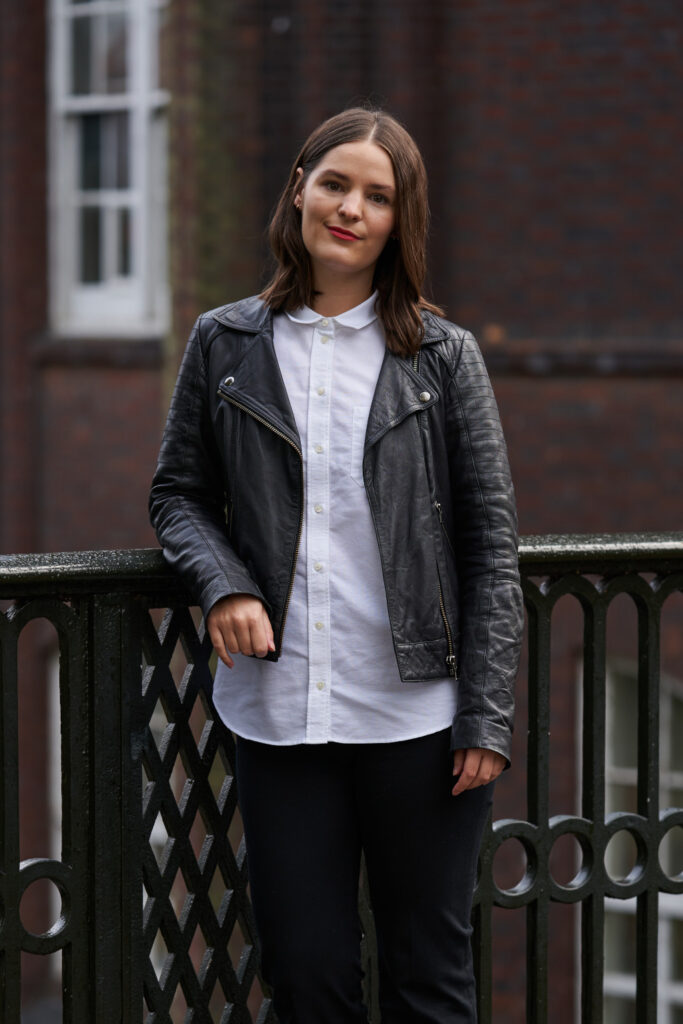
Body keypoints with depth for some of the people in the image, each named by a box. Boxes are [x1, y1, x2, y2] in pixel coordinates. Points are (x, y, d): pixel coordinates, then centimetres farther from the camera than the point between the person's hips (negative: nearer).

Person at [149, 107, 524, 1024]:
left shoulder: (443, 356, 2)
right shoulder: (225, 344, 6)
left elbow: (491, 544, 1)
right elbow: (178, 492, 14)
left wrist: (487, 717, -4)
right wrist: (223, 583, -7)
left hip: (417, 716, -1)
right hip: (278, 713, 1)